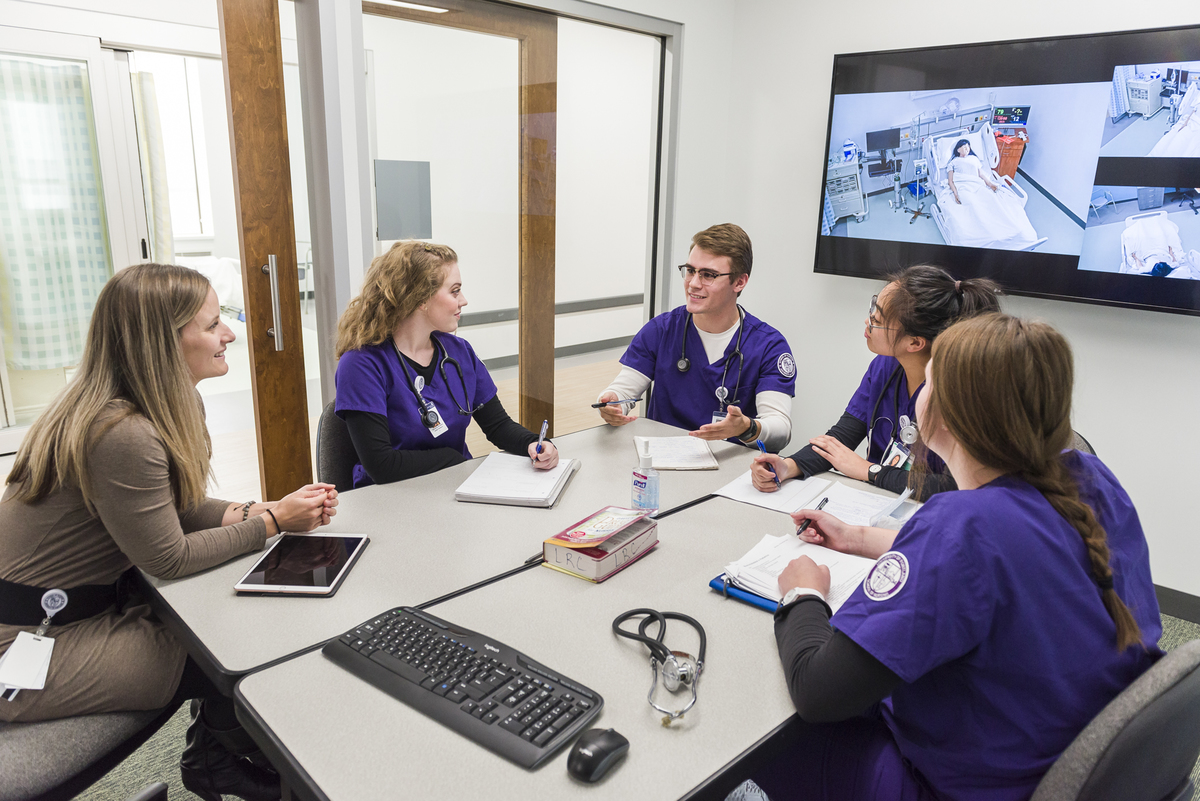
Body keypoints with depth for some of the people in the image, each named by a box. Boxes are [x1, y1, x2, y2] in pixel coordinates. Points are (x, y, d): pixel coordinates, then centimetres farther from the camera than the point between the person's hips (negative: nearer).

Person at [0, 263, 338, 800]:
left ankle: (213, 752, 23)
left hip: (86, 603, 9)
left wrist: (260, 510, -10)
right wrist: (273, 523, -16)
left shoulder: (165, 409, -1)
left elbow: (175, 509, 5)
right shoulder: (123, 435, -32)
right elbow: (169, 558, -24)